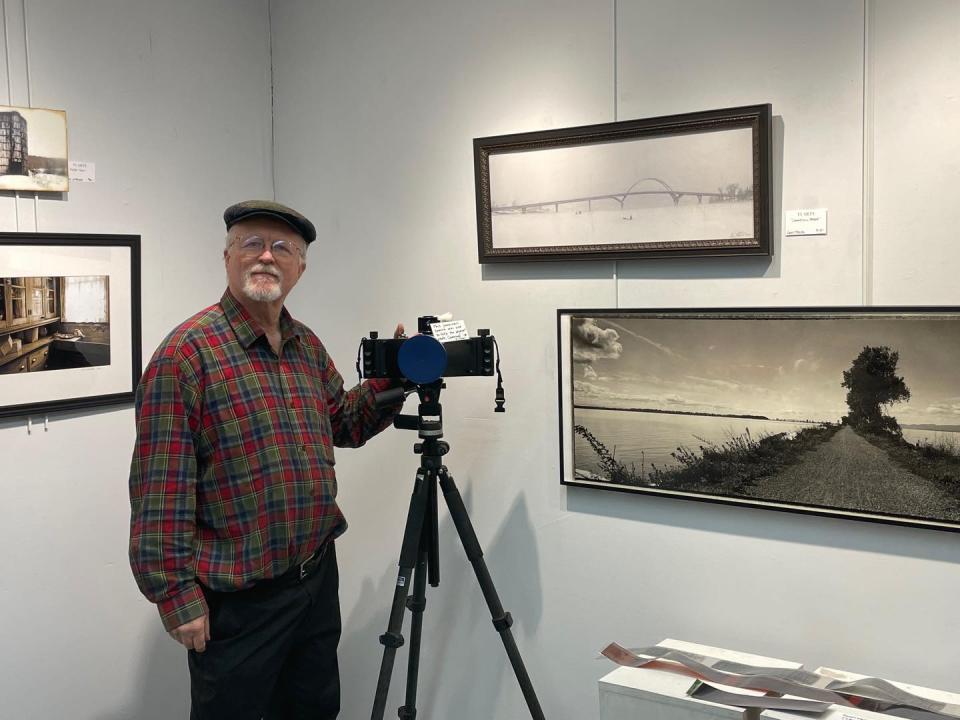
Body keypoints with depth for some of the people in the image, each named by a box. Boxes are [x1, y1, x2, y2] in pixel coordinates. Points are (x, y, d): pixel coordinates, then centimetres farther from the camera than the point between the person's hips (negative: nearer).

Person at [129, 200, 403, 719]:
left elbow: (343, 425, 20)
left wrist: (389, 381, 3)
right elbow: (161, 488, -17)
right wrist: (175, 595, -18)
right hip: (237, 598, -7)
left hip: (319, 576, 7)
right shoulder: (188, 351, -14)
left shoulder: (308, 346, 8)